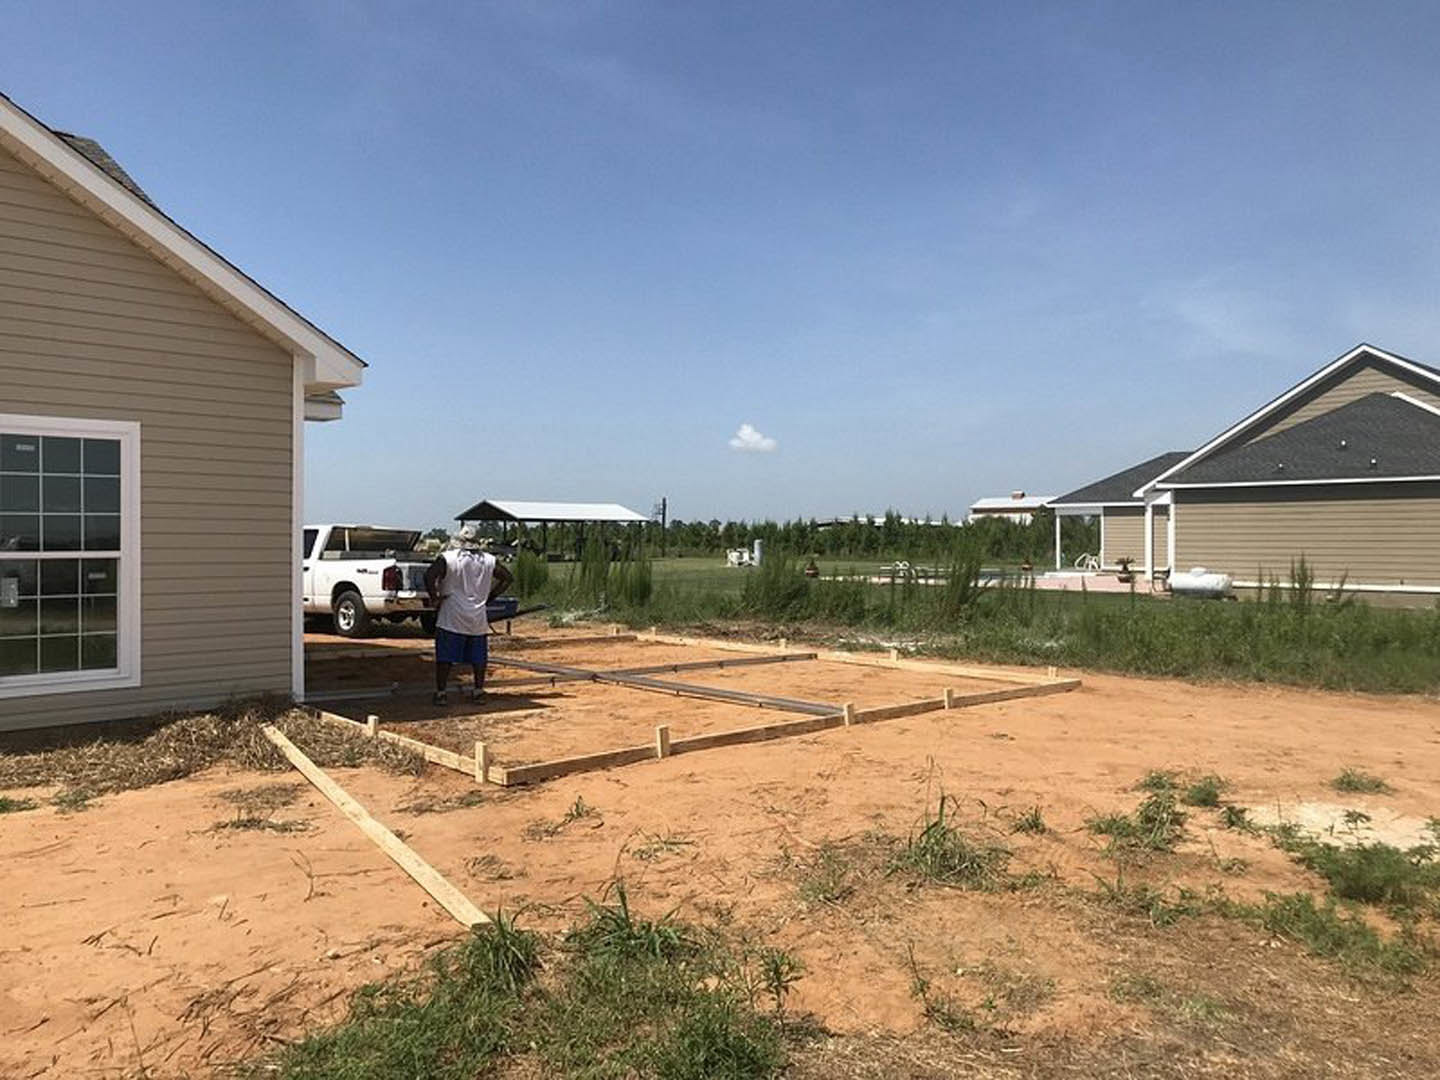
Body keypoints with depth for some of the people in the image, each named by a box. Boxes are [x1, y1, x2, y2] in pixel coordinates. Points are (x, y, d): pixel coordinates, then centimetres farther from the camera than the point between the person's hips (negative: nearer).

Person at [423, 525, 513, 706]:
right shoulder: (489, 561, 5)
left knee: (445, 657, 4)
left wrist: (434, 597, -6)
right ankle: (479, 691, 18)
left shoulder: (447, 558, -6)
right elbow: (508, 579, 11)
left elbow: (429, 576, -19)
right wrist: (489, 596, 13)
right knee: (478, 657, 14)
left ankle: (441, 692, 4)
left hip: (451, 618, -3)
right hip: (478, 619, 3)